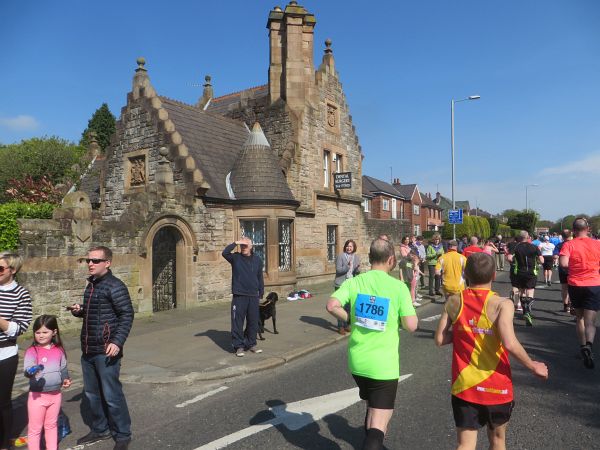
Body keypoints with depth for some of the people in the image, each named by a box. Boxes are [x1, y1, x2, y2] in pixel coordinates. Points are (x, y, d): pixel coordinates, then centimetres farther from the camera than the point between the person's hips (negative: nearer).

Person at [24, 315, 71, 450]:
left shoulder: (59, 350, 1)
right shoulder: (32, 351, -13)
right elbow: (27, 369, -26)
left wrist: (66, 379, -3)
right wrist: (32, 372, -47)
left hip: (56, 394, 4)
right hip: (37, 395, -4)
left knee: (51, 425, 21)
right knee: (35, 429, 8)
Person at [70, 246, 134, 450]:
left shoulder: (115, 286, -14)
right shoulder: (91, 284, 12)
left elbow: (127, 315, -17)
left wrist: (117, 342, -26)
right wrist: (79, 310, 3)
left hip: (106, 351, -8)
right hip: (88, 350, 8)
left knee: (112, 395, -1)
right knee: (92, 393, 18)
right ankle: (100, 429, 35)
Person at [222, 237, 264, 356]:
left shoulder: (257, 260, 7)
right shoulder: (236, 258, 0)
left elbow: (260, 278, 12)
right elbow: (225, 253, -20)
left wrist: (261, 293, 10)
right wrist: (235, 243, -20)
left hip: (253, 297, 3)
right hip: (239, 296, -2)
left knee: (253, 322, 10)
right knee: (237, 322, 0)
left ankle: (251, 344, 24)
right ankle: (238, 346, 11)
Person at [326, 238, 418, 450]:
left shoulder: (354, 282, -2)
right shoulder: (398, 286, -10)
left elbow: (332, 306, -14)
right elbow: (411, 325, -11)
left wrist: (351, 319, 4)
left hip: (357, 361, 5)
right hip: (384, 365, -4)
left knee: (371, 407, 30)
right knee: (378, 424, 2)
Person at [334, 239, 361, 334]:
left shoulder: (356, 257, 7)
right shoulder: (340, 256, -7)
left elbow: (356, 272, 7)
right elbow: (338, 270, -14)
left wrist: (358, 268, -15)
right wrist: (347, 266, -27)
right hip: (341, 284, -5)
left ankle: (346, 325, 26)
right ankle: (340, 326, 8)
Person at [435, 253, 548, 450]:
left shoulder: (454, 302, -6)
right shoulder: (502, 304, -16)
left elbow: (440, 340, -4)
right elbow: (509, 344, -27)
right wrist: (533, 366, -11)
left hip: (463, 386, 1)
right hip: (497, 388, -1)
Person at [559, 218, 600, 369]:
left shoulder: (569, 245, -7)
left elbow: (563, 263, -21)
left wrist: (574, 265, 1)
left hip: (575, 285, 0)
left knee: (579, 318, 19)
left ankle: (583, 347, 21)